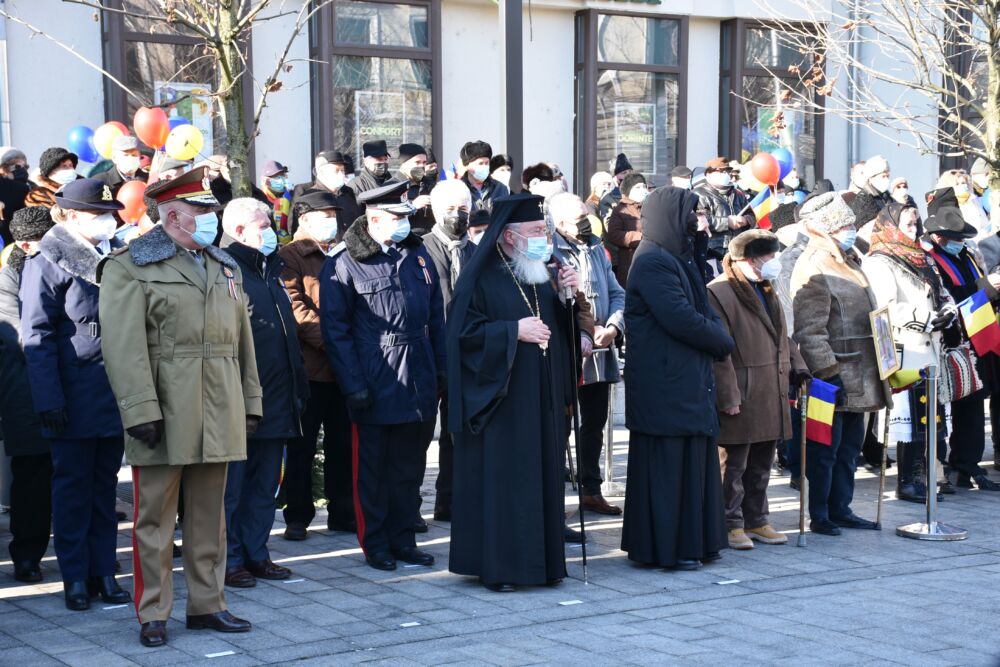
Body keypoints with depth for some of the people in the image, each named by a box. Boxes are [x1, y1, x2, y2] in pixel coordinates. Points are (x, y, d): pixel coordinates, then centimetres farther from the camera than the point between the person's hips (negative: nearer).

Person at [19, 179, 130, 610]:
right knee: (73, 488, 3)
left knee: (105, 486, 11)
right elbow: (37, 336, -9)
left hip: (116, 395, 5)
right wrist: (48, 399, -16)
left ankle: (103, 572, 18)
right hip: (75, 398, -5)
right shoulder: (49, 262, -5)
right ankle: (75, 578, 10)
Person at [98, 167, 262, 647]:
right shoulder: (130, 267, -4)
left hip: (218, 418, 6)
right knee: (155, 517, 1)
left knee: (210, 513, 11)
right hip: (164, 418, -6)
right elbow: (123, 345, -12)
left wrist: (250, 403, 12)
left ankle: (207, 604, 21)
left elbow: (242, 341, 17)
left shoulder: (226, 267, 16)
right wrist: (142, 411, -19)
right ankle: (153, 615, 9)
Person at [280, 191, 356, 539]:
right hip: (309, 366, -6)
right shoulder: (290, 257, -4)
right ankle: (297, 517, 9)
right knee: (302, 446, 2)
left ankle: (342, 512, 18)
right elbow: (296, 309, -13)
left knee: (342, 444, 10)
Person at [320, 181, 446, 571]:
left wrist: (441, 370, 8)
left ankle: (402, 539, 23)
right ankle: (375, 544, 16)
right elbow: (335, 330, -8)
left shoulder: (418, 255, 10)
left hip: (418, 380, 5)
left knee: (410, 465, 12)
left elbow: (436, 318, 14)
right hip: (375, 384, -5)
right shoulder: (344, 264, -8)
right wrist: (353, 385, -13)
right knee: (372, 467, 5)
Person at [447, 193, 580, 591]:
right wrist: (514, 331, -18)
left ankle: (540, 561, 15)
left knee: (542, 479, 8)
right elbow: (463, 333, -14)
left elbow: (561, 328, 18)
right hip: (499, 400, -7)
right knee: (500, 480, -5)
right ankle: (495, 565, 2)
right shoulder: (481, 278, -8)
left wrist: (569, 296, 1)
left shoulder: (541, 277, 14)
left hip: (542, 401, 7)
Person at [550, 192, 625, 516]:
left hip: (600, 353, 7)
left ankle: (591, 490, 27)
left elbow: (616, 293, 13)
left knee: (595, 424, 16)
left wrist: (614, 326, -5)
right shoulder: (550, 253, -12)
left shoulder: (596, 249, 12)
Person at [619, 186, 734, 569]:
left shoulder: (678, 260, 18)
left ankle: (693, 544, 20)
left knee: (692, 463, 13)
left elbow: (704, 311, 16)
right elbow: (681, 319, -22)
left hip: (689, 383, 10)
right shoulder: (653, 263, -15)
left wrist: (718, 339, -5)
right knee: (669, 465, -4)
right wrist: (722, 341, -6)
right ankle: (666, 548, 3)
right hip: (667, 387, -10)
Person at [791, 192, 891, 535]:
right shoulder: (814, 269, -15)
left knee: (849, 446, 15)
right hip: (832, 379, -9)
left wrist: (880, 364, 22)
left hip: (858, 380, 9)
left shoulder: (849, 261, 16)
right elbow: (810, 331, -21)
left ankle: (840, 509, 24)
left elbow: (868, 317, 25)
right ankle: (819, 515, 8)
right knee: (825, 449, -1)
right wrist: (828, 373, -23)